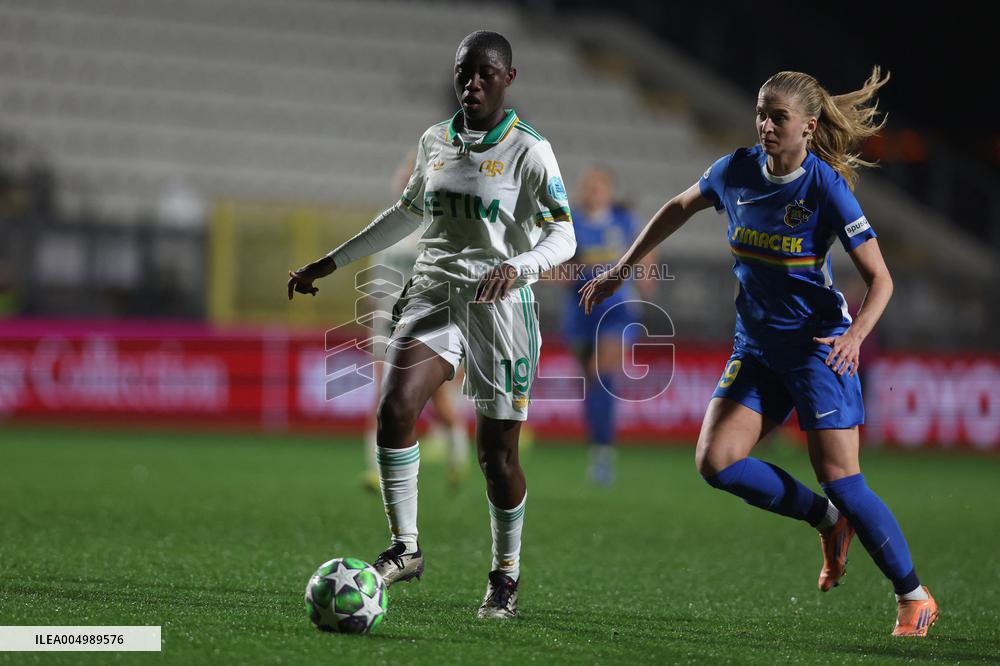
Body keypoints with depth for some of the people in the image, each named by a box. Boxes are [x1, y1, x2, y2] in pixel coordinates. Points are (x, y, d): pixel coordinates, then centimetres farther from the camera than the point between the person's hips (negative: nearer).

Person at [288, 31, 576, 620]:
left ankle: (506, 573, 19)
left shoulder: (529, 150, -5)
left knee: (497, 450, -2)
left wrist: (517, 267, -30)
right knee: (395, 408, -21)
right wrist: (332, 263, 27)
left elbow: (563, 237, -9)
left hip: (500, 304, -4)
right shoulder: (435, 141, 10)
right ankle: (405, 548, -11)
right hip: (434, 295, 4)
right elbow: (408, 213, 26)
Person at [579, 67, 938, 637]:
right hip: (757, 346, 5)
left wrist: (856, 334, -30)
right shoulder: (737, 171, -2)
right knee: (717, 461, -11)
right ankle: (828, 520, 11)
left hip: (820, 345, -5)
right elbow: (680, 208, 18)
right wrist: (620, 271, 18)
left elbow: (880, 277, -12)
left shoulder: (827, 188, -16)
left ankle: (915, 599, 3)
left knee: (839, 478, -11)